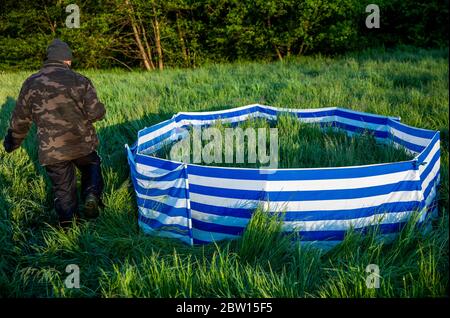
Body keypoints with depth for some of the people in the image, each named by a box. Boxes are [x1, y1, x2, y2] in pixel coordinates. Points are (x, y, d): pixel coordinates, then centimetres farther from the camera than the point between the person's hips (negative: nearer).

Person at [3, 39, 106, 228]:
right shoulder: (79, 81, -5)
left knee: (62, 187, 13)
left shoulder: (31, 83, 3)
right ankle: (92, 194, -3)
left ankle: (69, 222, 14)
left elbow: (20, 119, 9)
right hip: (82, 143, -1)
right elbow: (96, 113, -10)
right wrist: (99, 109, 15)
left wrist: (12, 142, 24)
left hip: (51, 151, 1)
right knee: (91, 166, 23)